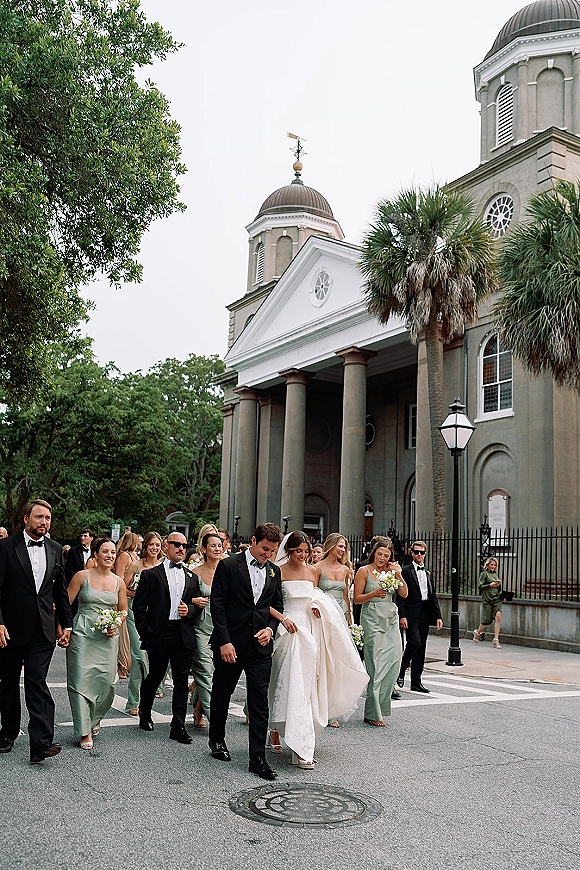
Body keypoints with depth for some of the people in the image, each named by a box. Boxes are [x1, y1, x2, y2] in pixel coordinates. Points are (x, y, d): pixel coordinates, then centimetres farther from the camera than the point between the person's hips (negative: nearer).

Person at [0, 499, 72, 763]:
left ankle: (41, 743, -10)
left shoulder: (55, 550, 7)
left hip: (43, 630, 1)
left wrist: (66, 624, 12)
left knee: (37, 683, -6)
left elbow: (61, 591, 13)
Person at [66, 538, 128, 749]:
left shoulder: (118, 582, 8)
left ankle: (94, 719, 29)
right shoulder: (82, 576, -1)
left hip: (108, 637, 3)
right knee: (81, 680, -4)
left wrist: (116, 625, -2)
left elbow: (124, 610, 17)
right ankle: (84, 731, 8)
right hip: (82, 634, -3)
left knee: (106, 680, 0)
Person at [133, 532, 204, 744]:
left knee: (181, 681, 3)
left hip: (184, 636, 3)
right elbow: (139, 607, -2)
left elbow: (198, 606, 15)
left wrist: (189, 610, -7)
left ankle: (178, 727, 10)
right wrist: (145, 633, -7)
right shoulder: (150, 575, 0)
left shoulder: (191, 577, 13)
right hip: (159, 636, -3)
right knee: (154, 676, 11)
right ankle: (144, 713, 37)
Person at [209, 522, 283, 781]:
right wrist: (224, 641, -14)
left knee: (260, 701, -2)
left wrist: (271, 628, -3)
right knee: (221, 694, 15)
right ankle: (217, 740, 37)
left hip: (260, 645, 3)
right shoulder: (228, 566, -7)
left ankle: (258, 758, 3)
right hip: (229, 644, -3)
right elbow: (217, 605, -9)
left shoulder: (274, 571, 8)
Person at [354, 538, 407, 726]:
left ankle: (381, 706, 13)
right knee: (375, 664, -5)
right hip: (372, 620, -5)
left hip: (391, 619, 5)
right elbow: (357, 599, -3)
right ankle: (373, 713, 3)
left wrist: (398, 574, -5)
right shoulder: (364, 571, -1)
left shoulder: (392, 570, 12)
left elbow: (404, 594, 6)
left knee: (394, 660, -3)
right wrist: (374, 593, -18)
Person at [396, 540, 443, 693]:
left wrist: (438, 616, 9)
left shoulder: (428, 573, 16)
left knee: (421, 647, 7)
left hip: (425, 614, 6)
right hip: (411, 614, -6)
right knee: (414, 642, -19)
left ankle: (416, 682, 13)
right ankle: (401, 671, 5)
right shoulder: (405, 571, -3)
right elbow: (400, 595, -8)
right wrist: (402, 616, -16)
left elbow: (433, 596, 17)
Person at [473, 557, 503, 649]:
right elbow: (480, 587, -6)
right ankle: (477, 632, 31)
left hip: (497, 599, 4)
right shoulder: (484, 574, 0)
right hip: (487, 599, -4)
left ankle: (496, 640, -12)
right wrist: (490, 585, -16)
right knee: (487, 620, 1)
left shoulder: (495, 574, 16)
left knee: (498, 617, -15)